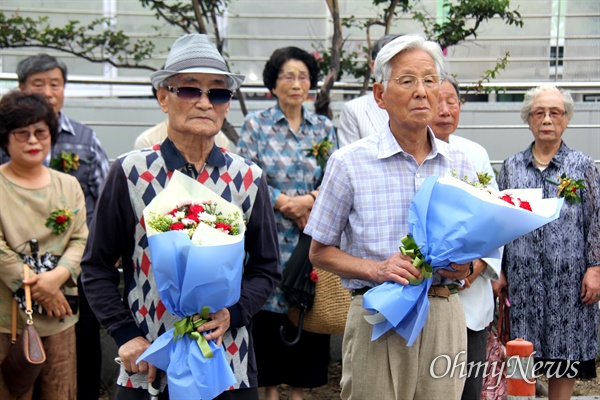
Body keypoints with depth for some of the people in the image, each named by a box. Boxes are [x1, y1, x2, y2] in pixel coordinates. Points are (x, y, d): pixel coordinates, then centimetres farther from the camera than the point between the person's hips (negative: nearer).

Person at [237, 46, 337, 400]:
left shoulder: (325, 128, 11)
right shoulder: (256, 124, 4)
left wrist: (307, 201, -12)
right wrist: (285, 202, -13)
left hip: (312, 236, 2)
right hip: (270, 237, -2)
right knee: (269, 308, -1)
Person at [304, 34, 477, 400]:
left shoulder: (460, 164, 8)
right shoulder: (350, 163, -3)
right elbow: (320, 251, 1)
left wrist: (466, 266, -7)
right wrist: (378, 269, -14)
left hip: (445, 316, 3)